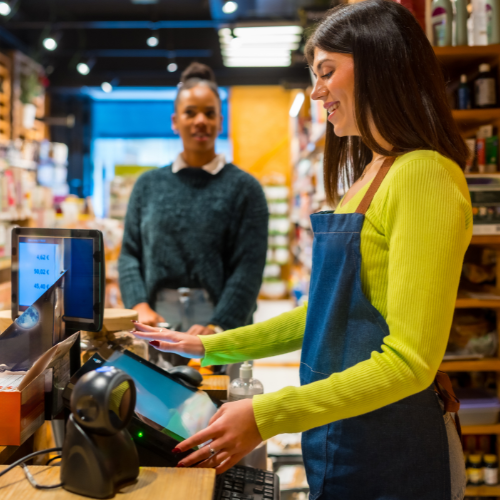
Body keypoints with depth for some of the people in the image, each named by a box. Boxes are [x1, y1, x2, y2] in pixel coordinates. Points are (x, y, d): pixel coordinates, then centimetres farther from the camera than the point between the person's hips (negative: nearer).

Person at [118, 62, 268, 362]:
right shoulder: (149, 185, 12)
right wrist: (140, 307, -8)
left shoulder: (244, 188, 3)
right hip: (158, 321, 2)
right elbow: (130, 253, 9)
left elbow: (248, 268, -5)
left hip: (220, 321, -2)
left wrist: (216, 327, -17)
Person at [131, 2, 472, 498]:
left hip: (390, 456, -8)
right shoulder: (369, 176, 9)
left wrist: (267, 416, -26)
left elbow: (409, 361, -23)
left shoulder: (425, 175, -19)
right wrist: (211, 348, 12)